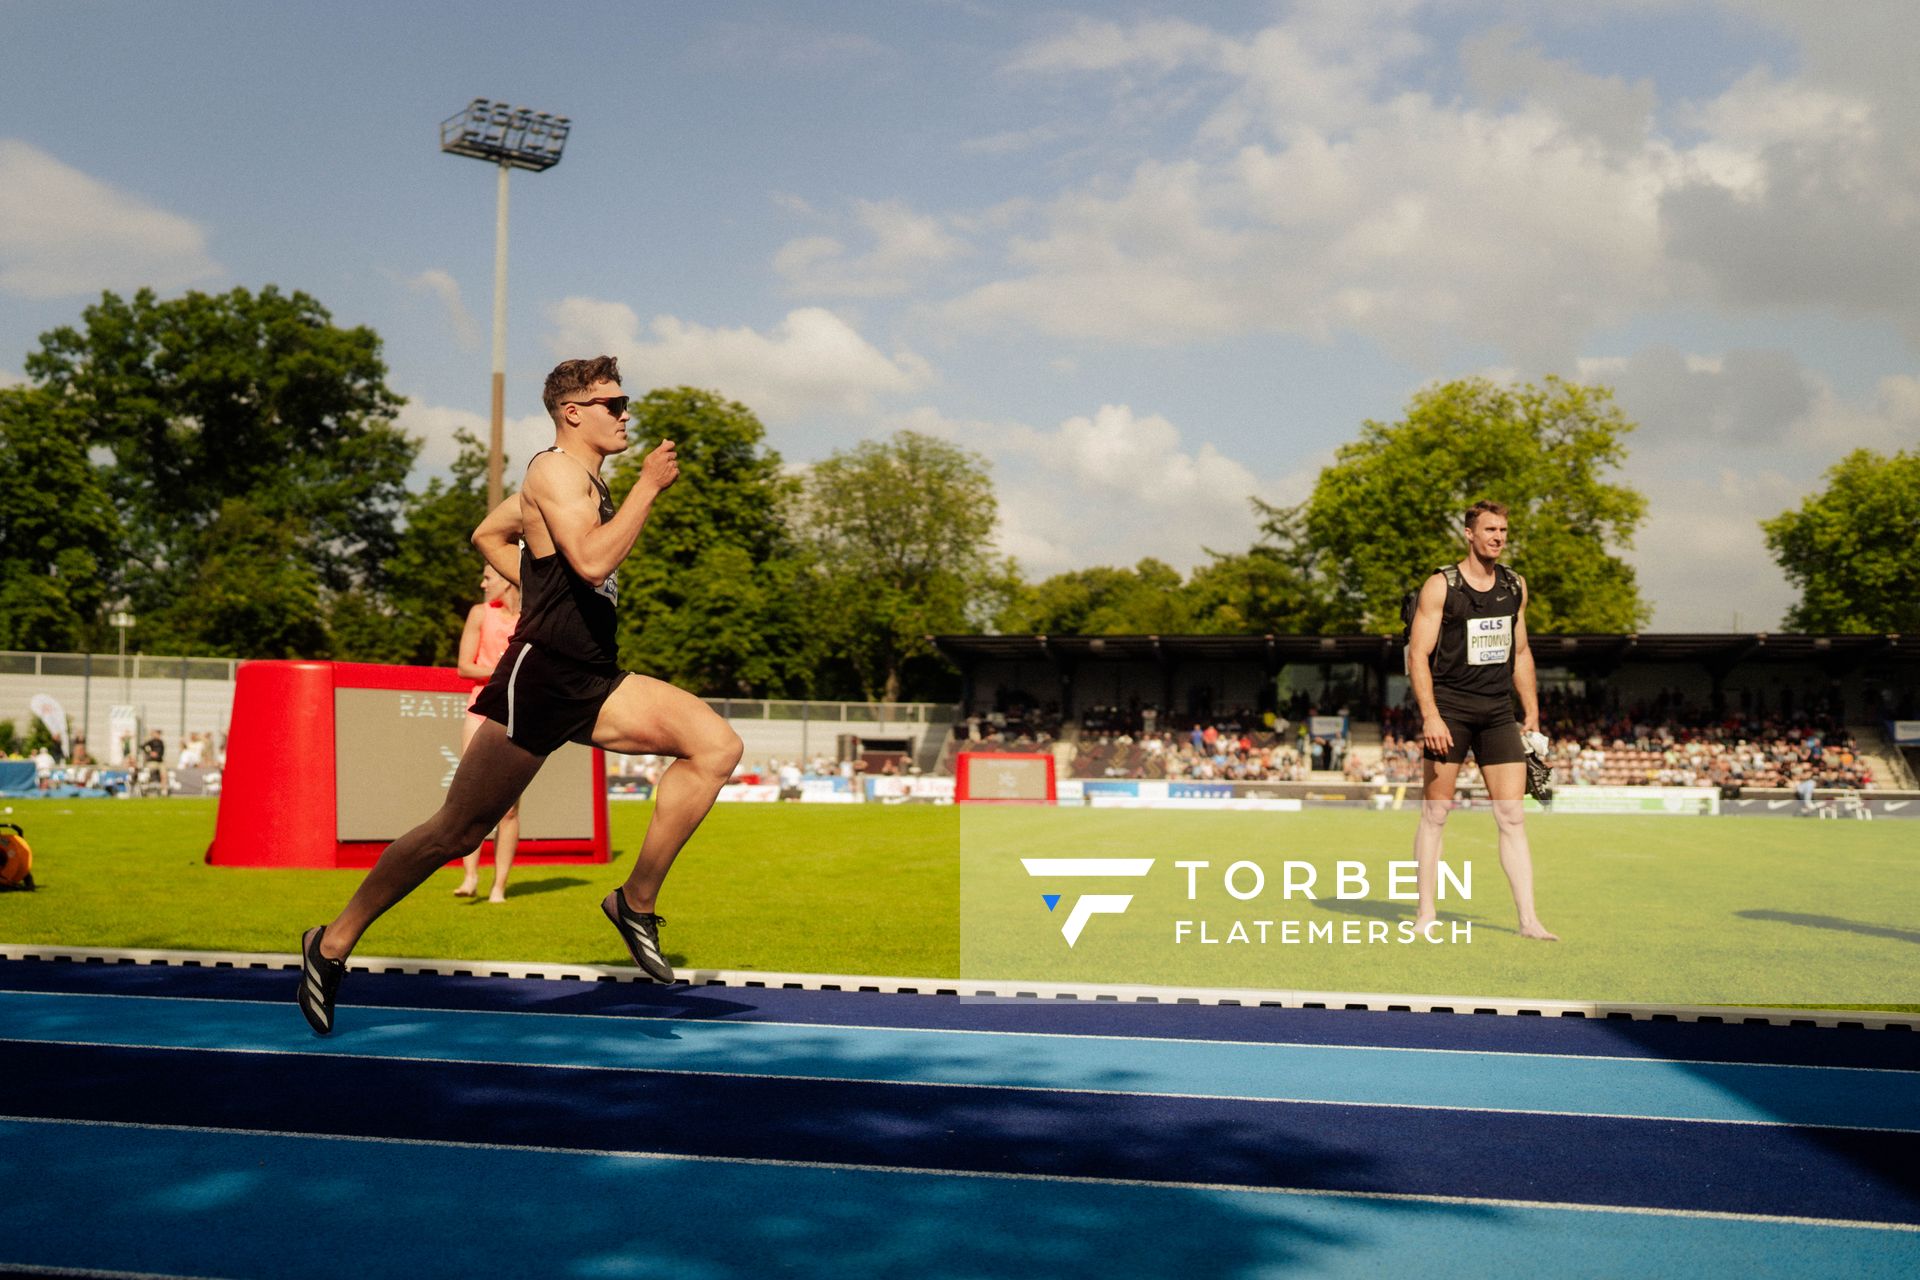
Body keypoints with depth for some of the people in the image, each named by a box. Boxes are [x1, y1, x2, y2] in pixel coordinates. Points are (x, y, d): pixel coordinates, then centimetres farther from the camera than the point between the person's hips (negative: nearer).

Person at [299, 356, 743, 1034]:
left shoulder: (585, 481, 20)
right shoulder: (555, 469, -9)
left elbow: (488, 534, 31)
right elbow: (592, 560, -26)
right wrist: (649, 486, -18)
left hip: (593, 683, 9)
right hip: (539, 678, -9)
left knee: (717, 746, -7)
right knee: (459, 830, -3)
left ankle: (637, 902, -1)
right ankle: (334, 942, 15)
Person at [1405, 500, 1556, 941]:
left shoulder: (1515, 586, 12)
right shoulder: (1440, 586, -4)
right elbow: (1418, 655, -8)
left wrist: (1532, 713, 15)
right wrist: (1430, 716, -18)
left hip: (1498, 711, 4)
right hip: (1449, 709, -4)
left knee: (1512, 816, -1)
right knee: (1435, 813, 0)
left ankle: (1528, 919, 1)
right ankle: (1426, 913, 10)